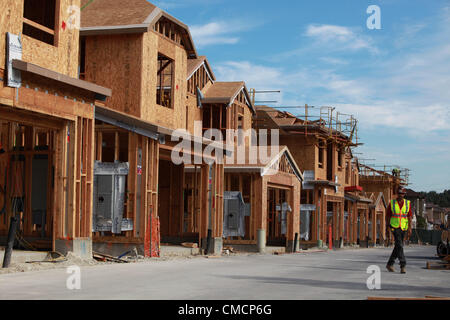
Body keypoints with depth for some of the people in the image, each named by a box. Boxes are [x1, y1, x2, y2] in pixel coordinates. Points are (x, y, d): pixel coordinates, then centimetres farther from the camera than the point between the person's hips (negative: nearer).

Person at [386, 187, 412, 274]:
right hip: (395, 227, -3)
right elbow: (388, 215, 7)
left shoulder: (408, 203, 3)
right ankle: (403, 265, -17)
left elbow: (410, 216, 1)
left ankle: (390, 264, 23)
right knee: (399, 245, -17)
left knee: (398, 247, 9)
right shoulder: (392, 203, -1)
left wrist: (409, 228, -8)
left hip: (404, 227, 3)